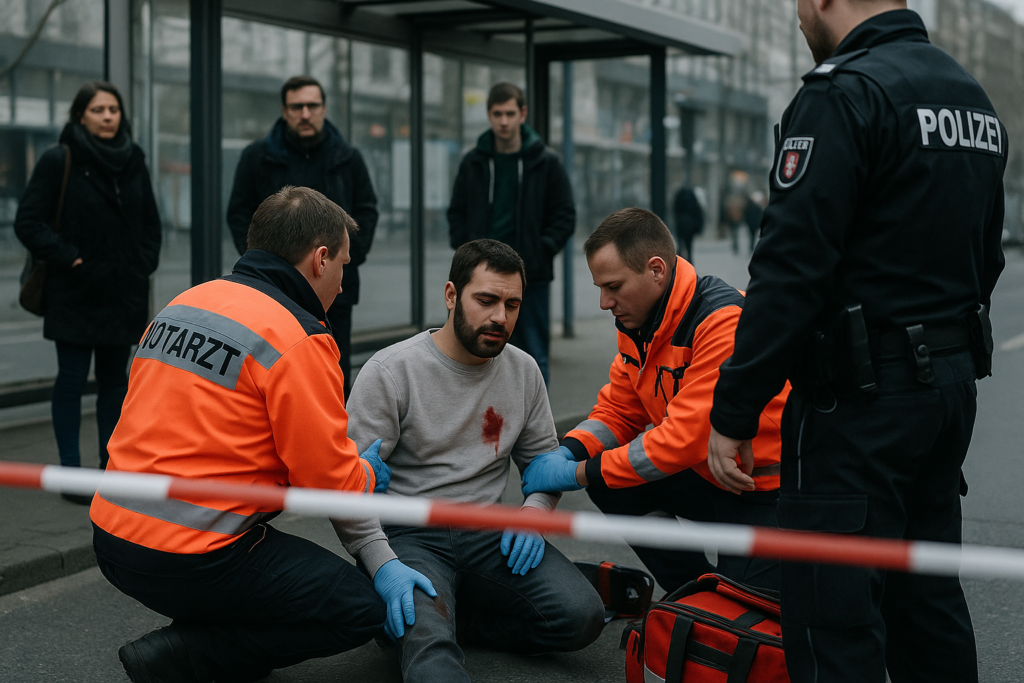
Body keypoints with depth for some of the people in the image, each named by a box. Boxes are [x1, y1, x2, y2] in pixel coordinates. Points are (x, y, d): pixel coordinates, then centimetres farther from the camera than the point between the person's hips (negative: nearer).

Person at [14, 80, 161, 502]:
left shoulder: (134, 162, 10)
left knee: (115, 379, 10)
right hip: (75, 294, -5)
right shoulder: (58, 161, -6)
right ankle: (71, 471, 6)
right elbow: (28, 222, -9)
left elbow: (150, 223, 19)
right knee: (72, 379, -1)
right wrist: (67, 259, -15)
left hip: (123, 293, 5)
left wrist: (145, 264, 6)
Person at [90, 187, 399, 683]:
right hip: (193, 563, -9)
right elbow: (331, 480, -10)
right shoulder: (299, 341, -13)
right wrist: (369, 474, 14)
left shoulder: (182, 304, 12)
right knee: (363, 611, 2)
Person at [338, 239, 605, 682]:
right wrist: (383, 564, -25)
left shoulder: (523, 371, 9)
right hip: (409, 538, -6)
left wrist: (534, 510, -3)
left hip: (486, 536, 6)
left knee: (581, 617, -18)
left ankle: (440, 617, -7)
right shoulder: (391, 371, -8)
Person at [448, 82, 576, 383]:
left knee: (534, 358, 2)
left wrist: (541, 250, -8)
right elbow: (457, 212, 14)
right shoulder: (473, 162, 6)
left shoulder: (545, 163, 1)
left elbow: (565, 214, 3)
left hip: (532, 277, -2)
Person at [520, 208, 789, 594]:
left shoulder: (725, 322, -29)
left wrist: (577, 474, -24)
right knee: (609, 486, -5)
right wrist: (566, 454, -14)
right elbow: (618, 409, 8)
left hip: (769, 490, -8)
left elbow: (685, 437, -30)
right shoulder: (638, 320, 0)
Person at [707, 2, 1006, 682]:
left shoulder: (843, 95, -14)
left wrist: (733, 414, -18)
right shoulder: (975, 97, 15)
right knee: (927, 597, 19)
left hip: (862, 397, -9)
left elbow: (791, 268, -21)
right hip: (953, 383, 9)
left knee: (835, 624, -4)